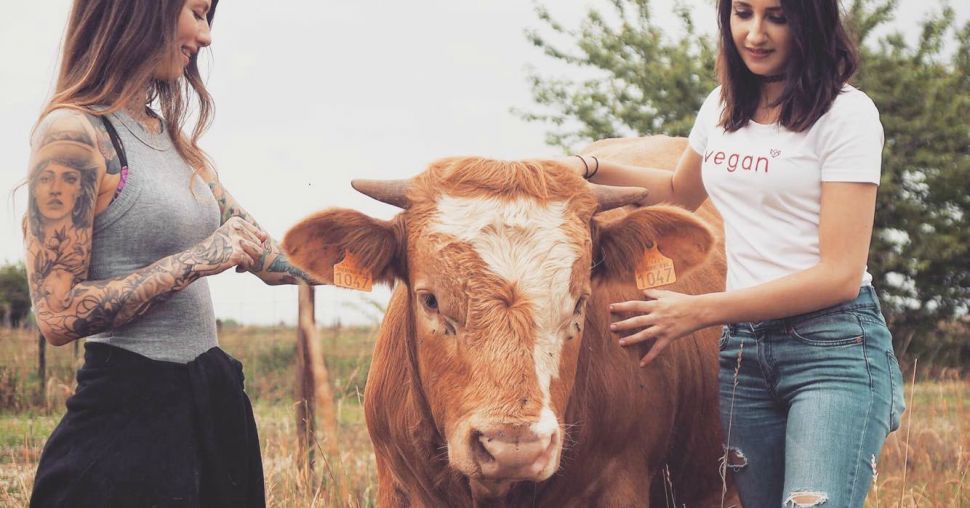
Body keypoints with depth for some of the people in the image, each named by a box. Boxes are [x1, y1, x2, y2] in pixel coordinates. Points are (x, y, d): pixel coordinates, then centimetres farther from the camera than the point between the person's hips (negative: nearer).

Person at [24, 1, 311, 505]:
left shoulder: (173, 140, 13)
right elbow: (58, 315, -18)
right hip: (129, 412, -8)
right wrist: (195, 261, -19)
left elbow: (267, 257, 18)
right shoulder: (75, 135, -12)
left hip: (210, 402, 8)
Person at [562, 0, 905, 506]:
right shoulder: (722, 106, 13)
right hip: (742, 346, 6)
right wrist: (588, 169, 17)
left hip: (835, 345, -6)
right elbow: (680, 192, 35)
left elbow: (840, 274, -13)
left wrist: (699, 311, -15)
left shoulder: (846, 113, -7)